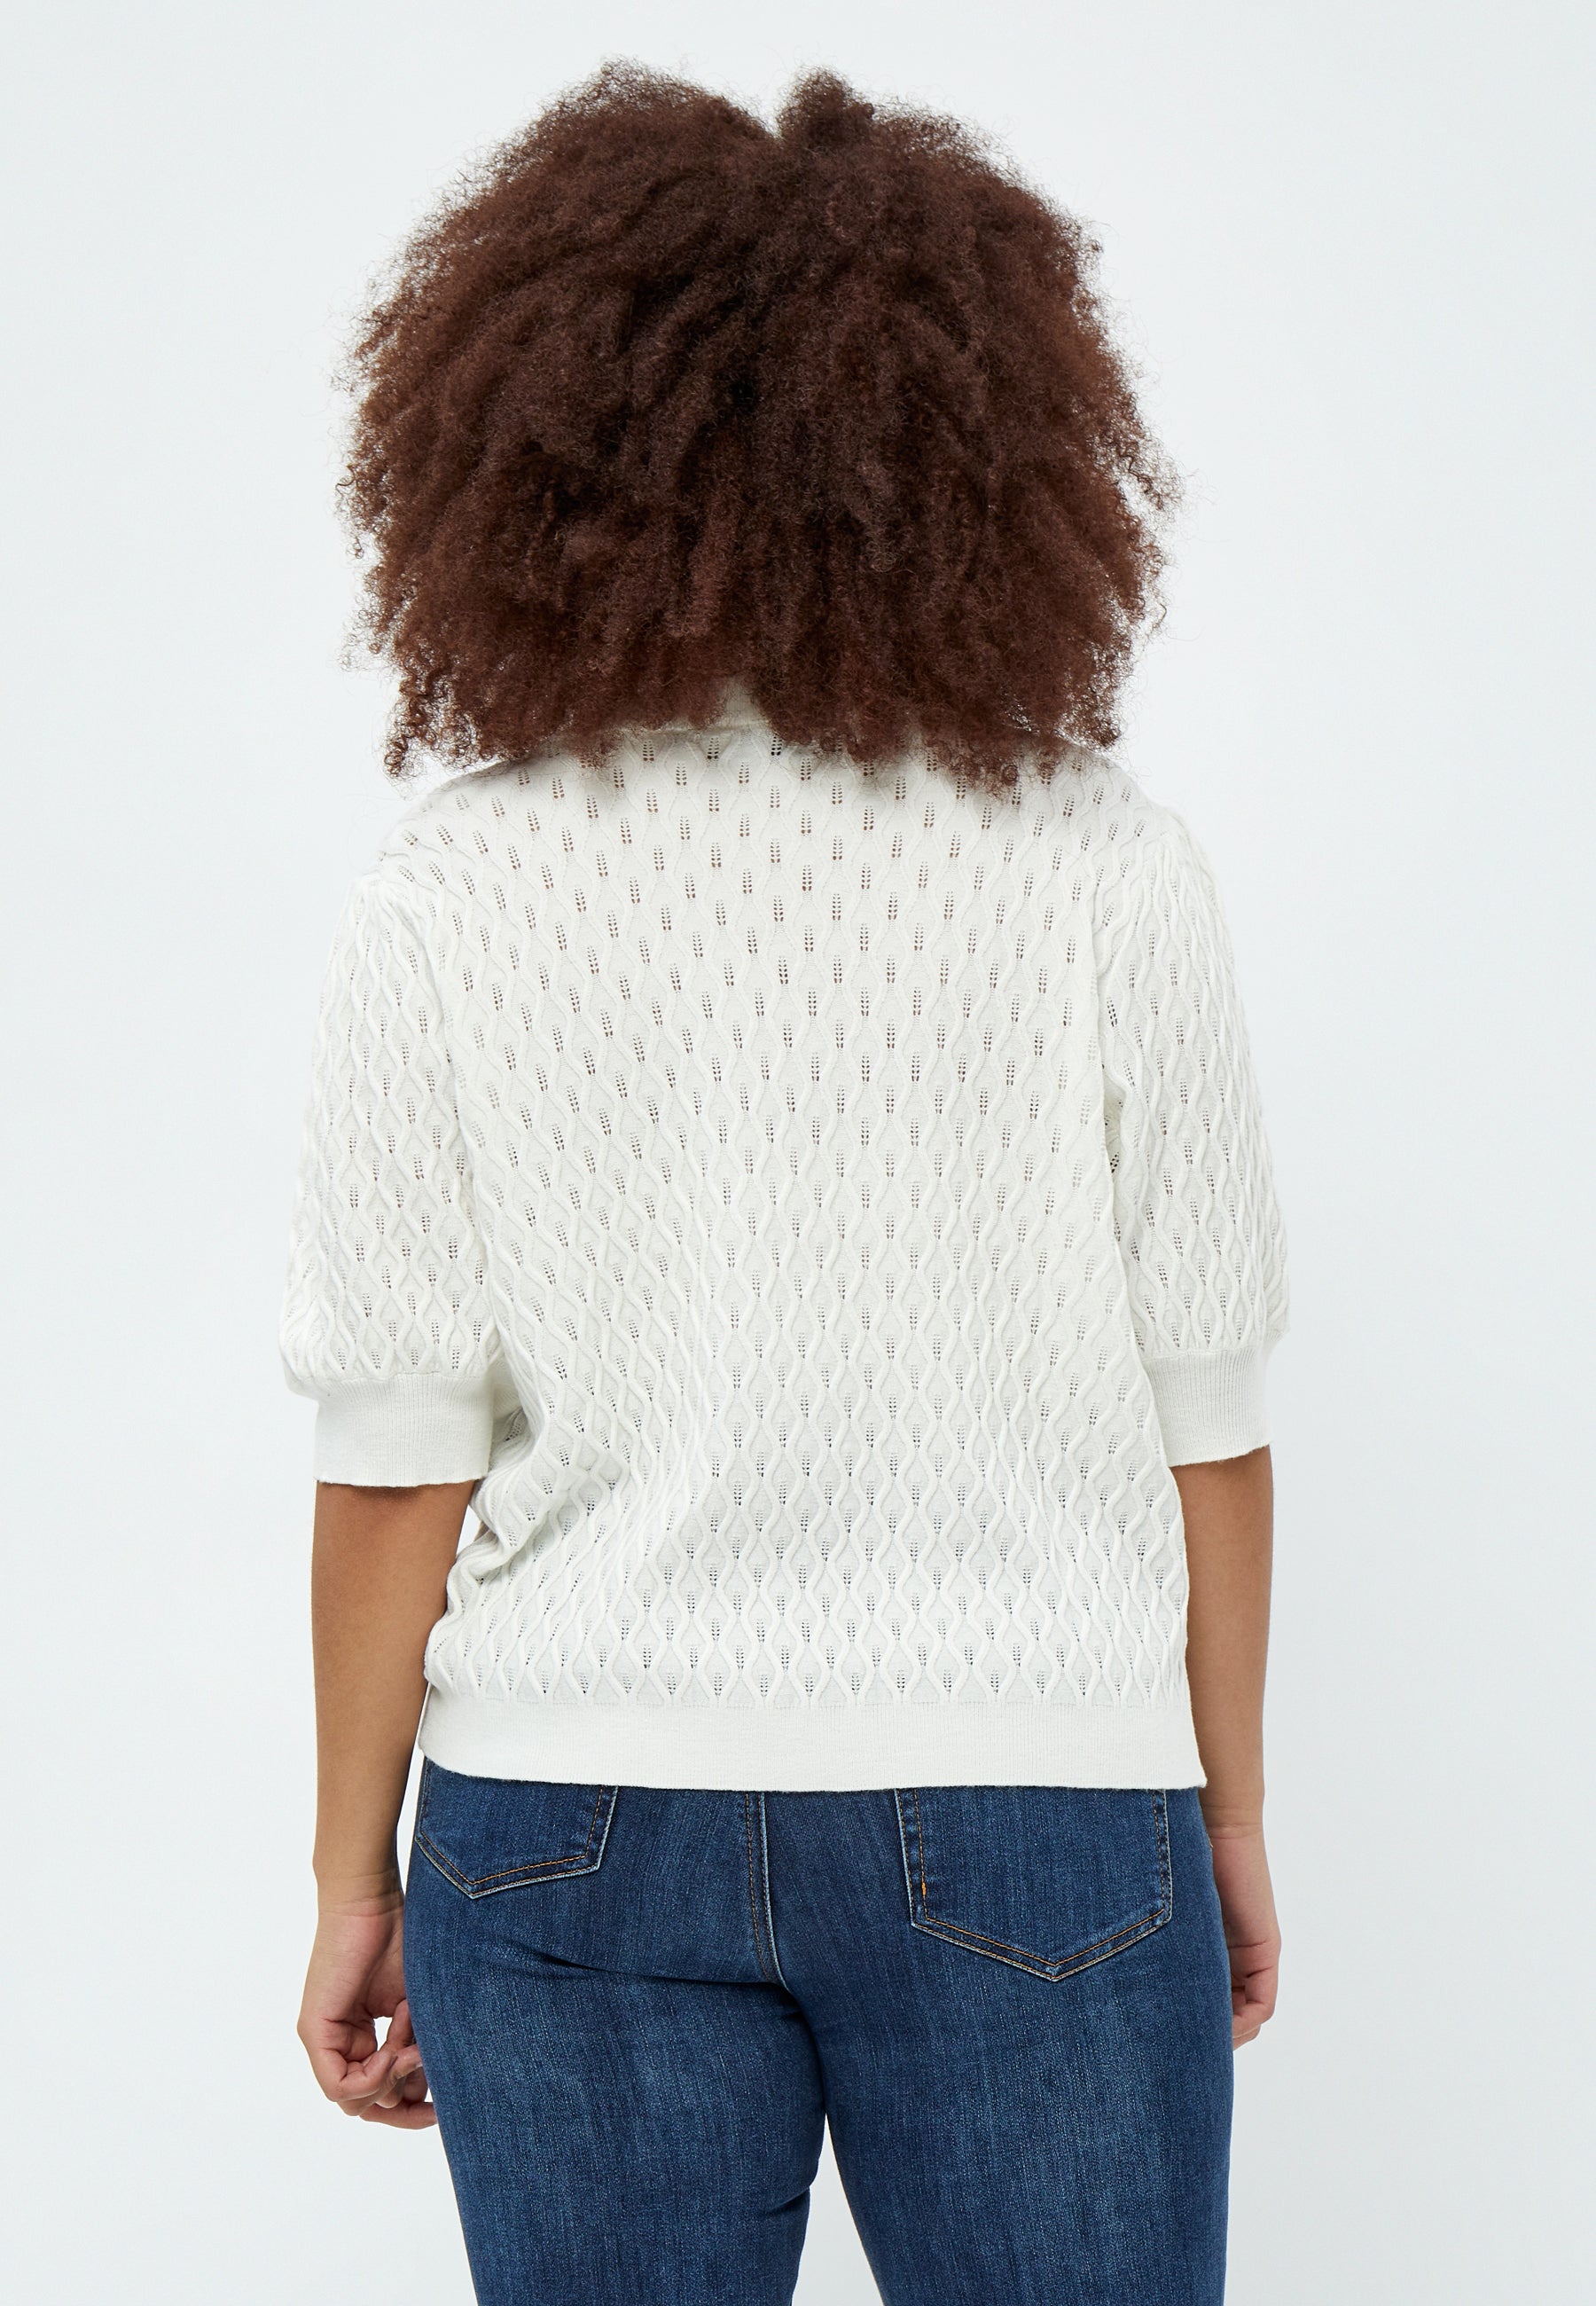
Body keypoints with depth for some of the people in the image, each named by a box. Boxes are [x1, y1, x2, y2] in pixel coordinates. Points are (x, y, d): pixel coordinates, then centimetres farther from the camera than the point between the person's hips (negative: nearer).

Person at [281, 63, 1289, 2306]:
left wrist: (357, 1873, 7)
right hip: (1033, 1807, 0)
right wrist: (1230, 1814, 10)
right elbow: (1203, 1411, -3)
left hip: (574, 1829, 1)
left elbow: (396, 1450, -5)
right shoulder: (1104, 873, -8)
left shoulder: (449, 902, -8)